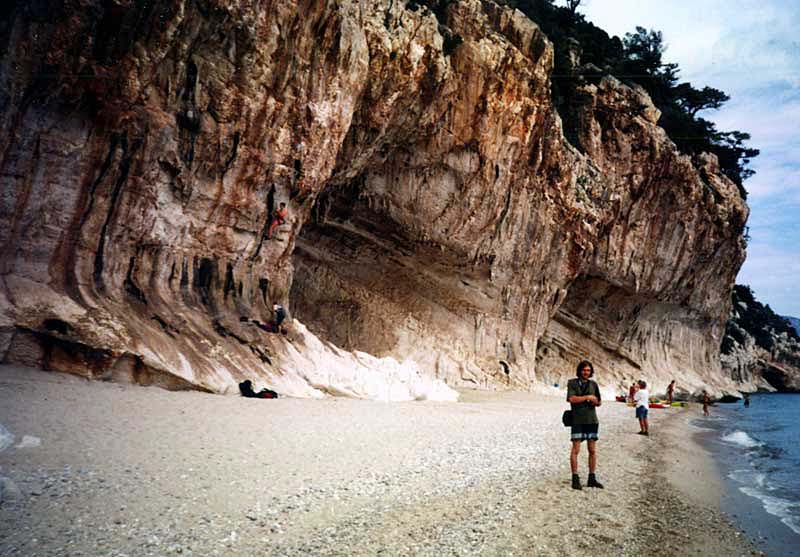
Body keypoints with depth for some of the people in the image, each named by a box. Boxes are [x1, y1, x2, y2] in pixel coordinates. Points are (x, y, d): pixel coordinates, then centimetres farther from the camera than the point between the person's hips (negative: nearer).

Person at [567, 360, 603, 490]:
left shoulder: (593, 384, 13)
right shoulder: (572, 383, 0)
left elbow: (599, 402, 20)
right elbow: (572, 399, -14)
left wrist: (596, 402, -3)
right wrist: (588, 397, -12)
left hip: (592, 420, 4)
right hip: (578, 420, -4)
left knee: (593, 450, 5)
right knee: (575, 449, -5)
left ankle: (592, 479, 13)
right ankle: (575, 479, 1)